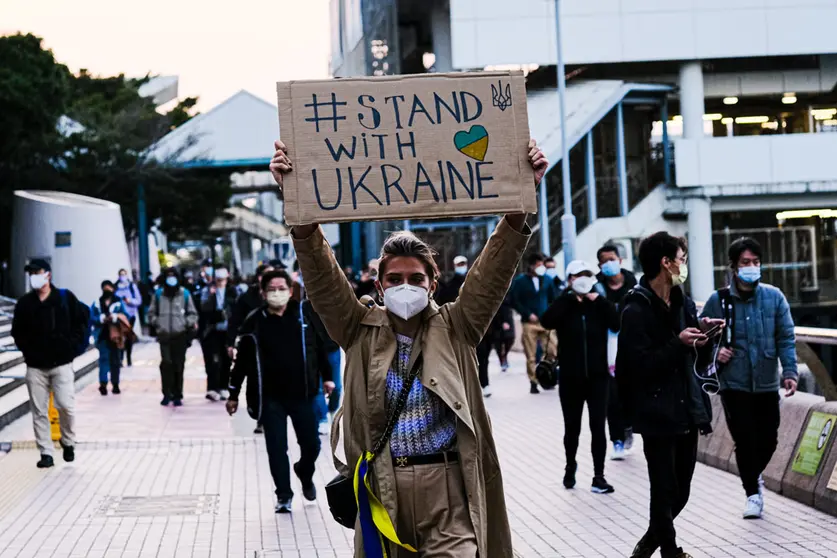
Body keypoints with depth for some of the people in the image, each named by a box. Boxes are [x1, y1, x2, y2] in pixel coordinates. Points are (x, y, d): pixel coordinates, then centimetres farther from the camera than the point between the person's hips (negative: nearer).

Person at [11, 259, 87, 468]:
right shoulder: (24, 303, 3)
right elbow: (17, 331, 13)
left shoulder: (65, 298, -1)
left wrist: (72, 345, -2)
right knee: (39, 411, 1)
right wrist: (27, 350, 3)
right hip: (35, 366, 2)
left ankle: (68, 442, 16)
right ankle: (46, 453, 7)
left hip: (62, 364, -2)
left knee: (66, 405, -9)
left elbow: (82, 320, 4)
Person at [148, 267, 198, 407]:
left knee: (178, 365, 2)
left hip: (180, 336, 0)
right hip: (164, 335, 0)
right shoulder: (158, 294, 5)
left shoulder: (185, 294, 1)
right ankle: (167, 394, -2)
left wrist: (187, 323, -10)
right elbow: (151, 313, 15)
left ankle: (177, 395, 11)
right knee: (166, 363, -13)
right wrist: (156, 322, -3)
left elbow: (192, 314, 8)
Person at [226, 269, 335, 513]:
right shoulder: (254, 323, -4)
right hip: (270, 397, -1)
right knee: (276, 448, 0)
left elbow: (320, 346, 8)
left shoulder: (304, 315, -2)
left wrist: (326, 377, 10)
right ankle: (283, 495, 13)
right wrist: (233, 394, 5)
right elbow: (242, 360, 2)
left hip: (302, 393, 1)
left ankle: (305, 475, 39)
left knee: (311, 445, 7)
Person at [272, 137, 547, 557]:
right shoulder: (360, 330, 6)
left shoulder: (455, 329, 6)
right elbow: (322, 274, -6)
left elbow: (494, 270, -4)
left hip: (447, 483, -1)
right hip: (382, 487, 1)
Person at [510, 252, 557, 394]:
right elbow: (514, 301, -4)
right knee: (531, 356, 0)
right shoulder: (520, 281, 0)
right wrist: (528, 314, -10)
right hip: (529, 323, -3)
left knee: (554, 351, -10)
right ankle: (533, 383, 8)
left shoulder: (546, 279, 10)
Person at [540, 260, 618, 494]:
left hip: (597, 376, 0)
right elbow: (547, 321, -20)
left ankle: (598, 476, 1)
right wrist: (569, 296, -17)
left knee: (598, 428, -3)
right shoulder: (564, 305, 0)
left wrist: (598, 299, -16)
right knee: (572, 427, 9)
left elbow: (617, 322, -14)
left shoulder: (599, 305, 2)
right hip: (571, 378, 0)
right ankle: (570, 467, 32)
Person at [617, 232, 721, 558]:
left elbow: (700, 361, 14)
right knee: (666, 492, 0)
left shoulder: (683, 304, 11)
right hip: (657, 416, -7)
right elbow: (641, 366, -18)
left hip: (686, 410, 7)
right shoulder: (636, 311, -11)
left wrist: (704, 338, -5)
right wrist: (679, 344, -22)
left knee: (680, 492, 12)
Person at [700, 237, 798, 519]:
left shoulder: (774, 297, -1)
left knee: (768, 440, 7)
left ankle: (754, 475, 39)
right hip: (734, 385, -2)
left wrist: (790, 371, -12)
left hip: (766, 385, 2)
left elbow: (786, 338, -2)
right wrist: (715, 352, -12)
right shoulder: (718, 300, -3)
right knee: (745, 440, -3)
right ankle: (753, 492, 17)